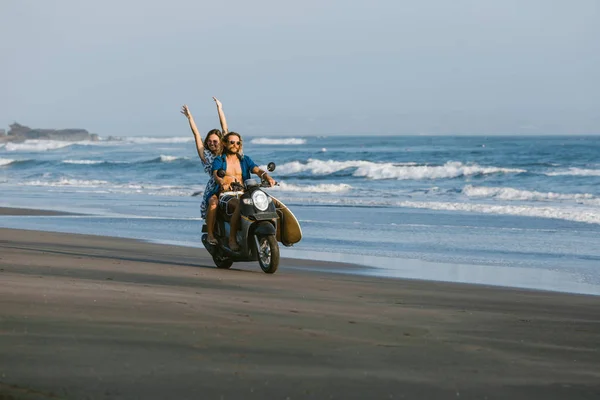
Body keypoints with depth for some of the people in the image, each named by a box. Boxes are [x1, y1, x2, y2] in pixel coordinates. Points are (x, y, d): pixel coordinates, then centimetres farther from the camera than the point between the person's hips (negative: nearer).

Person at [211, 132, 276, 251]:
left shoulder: (245, 160, 21)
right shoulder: (219, 160, 11)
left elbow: (257, 170, 3)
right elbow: (216, 174, -10)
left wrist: (268, 177, -20)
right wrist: (222, 183, -34)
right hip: (225, 196, -3)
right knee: (239, 205, -38)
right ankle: (232, 239, -35)